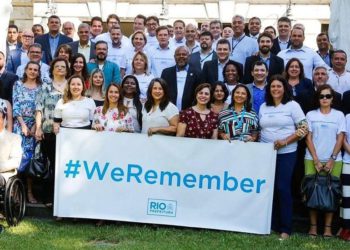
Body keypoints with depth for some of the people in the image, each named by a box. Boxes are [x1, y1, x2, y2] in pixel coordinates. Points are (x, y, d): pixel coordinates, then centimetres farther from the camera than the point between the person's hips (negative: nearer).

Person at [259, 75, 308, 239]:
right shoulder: (263, 107, 11)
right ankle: (271, 224, 18)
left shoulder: (292, 105, -3)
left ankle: (285, 228, 2)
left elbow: (304, 128, -7)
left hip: (286, 154, -4)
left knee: (283, 188, -6)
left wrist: (285, 141, -15)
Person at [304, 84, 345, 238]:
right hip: (312, 160, 0)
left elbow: (340, 139, 3)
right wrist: (316, 160, -6)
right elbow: (308, 138, 2)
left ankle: (328, 227, 5)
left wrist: (332, 160, -7)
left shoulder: (339, 115, 7)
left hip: (334, 160, 0)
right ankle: (313, 226, 6)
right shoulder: (311, 115, 6)